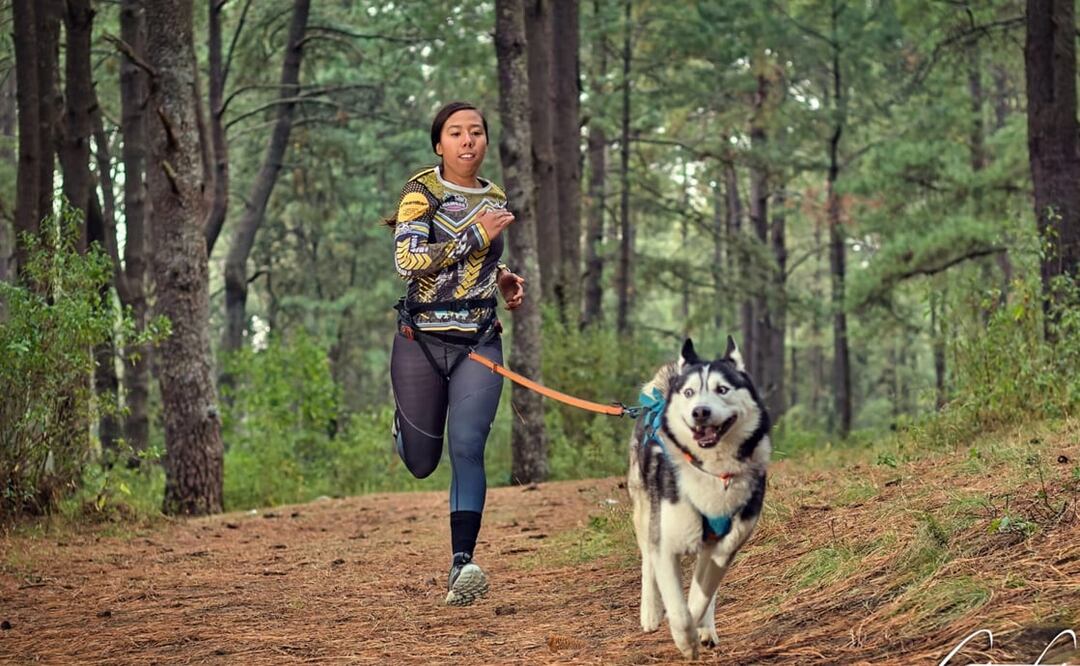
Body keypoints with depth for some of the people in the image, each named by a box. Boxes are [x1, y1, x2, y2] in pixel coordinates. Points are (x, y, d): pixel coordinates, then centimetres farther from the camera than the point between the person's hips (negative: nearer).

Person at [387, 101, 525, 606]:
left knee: (467, 447, -16)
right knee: (422, 463, 9)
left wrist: (501, 278, 11)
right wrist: (477, 235, -19)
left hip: (480, 342, 3)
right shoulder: (421, 192, -5)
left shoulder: (494, 198, 12)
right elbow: (407, 260, -19)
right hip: (422, 341, -3)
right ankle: (404, 428, 46)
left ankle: (462, 565, -20)